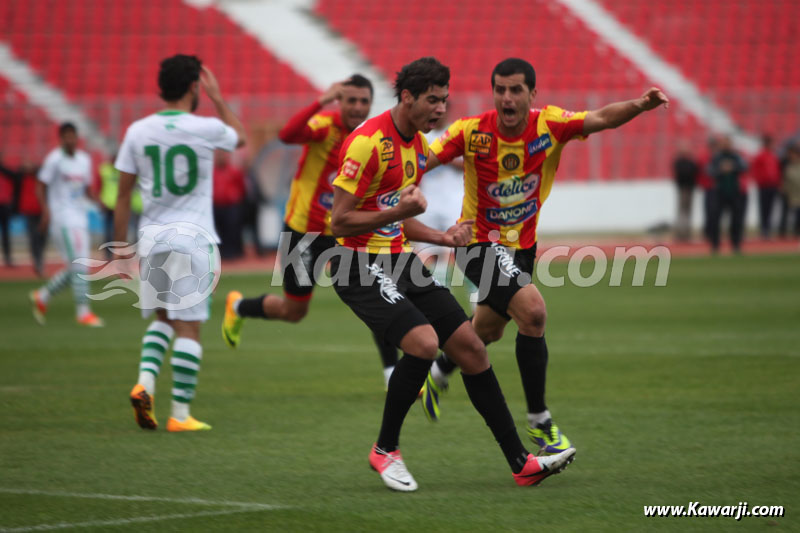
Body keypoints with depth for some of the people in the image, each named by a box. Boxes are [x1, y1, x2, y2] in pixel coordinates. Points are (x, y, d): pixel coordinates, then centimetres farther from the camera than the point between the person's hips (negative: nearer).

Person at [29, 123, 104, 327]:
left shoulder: (84, 159, 13)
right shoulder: (54, 159, -7)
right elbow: (40, 187, -7)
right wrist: (46, 210, -21)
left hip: (80, 218, 7)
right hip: (62, 217, -7)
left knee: (75, 268, 8)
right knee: (78, 265, -12)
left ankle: (42, 296, 25)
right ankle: (83, 311, -8)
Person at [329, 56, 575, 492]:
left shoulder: (420, 144, 12)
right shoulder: (367, 142, -17)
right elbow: (340, 221, -18)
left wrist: (444, 238, 8)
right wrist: (397, 212, -28)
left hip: (399, 260, 9)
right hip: (360, 264, -9)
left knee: (470, 346, 3)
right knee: (424, 342, -26)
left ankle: (520, 462, 8)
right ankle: (385, 451, -5)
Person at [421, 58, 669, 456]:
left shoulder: (549, 125, -14)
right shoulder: (472, 132, -20)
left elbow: (600, 118, -28)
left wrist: (640, 105, -47)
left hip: (523, 245, 5)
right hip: (479, 243, -5)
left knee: (487, 331, 21)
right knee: (532, 311, -25)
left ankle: (437, 374, 54)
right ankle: (539, 422, -13)